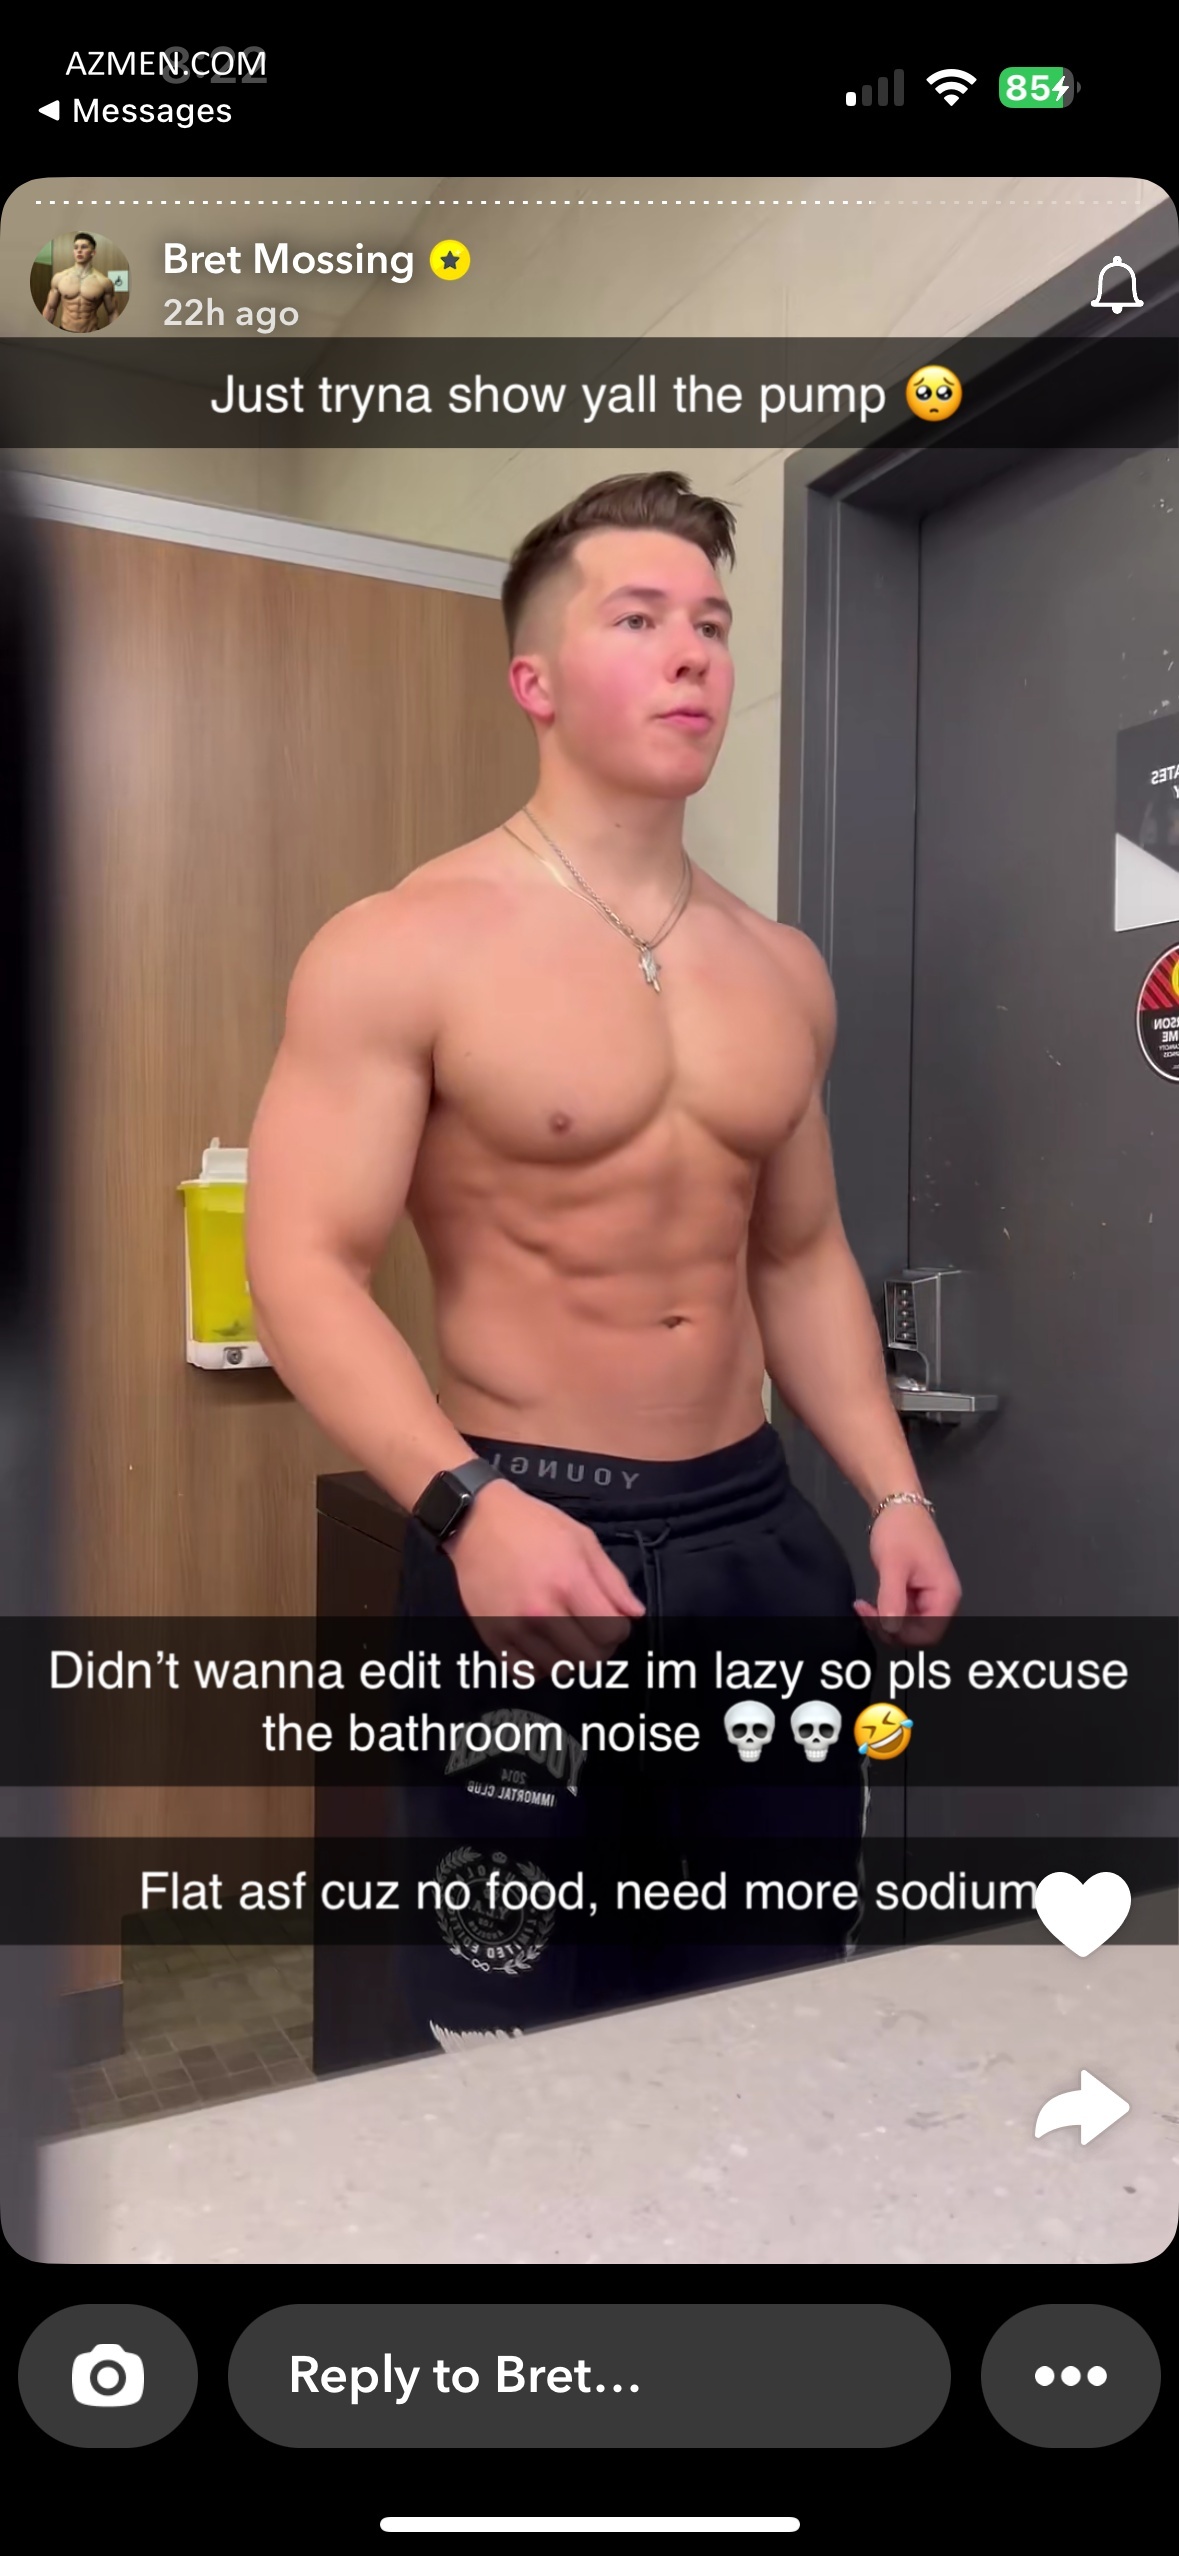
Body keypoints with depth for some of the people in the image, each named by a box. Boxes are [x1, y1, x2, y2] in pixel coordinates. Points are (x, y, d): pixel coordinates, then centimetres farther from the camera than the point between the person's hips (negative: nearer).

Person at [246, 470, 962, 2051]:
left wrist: (893, 1491, 5)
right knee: (517, 2052, 8)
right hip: (528, 1535, -5)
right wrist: (468, 1507, -29)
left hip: (760, 1530, 6)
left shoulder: (783, 973, 10)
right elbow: (303, 1270, -15)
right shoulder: (404, 951, -9)